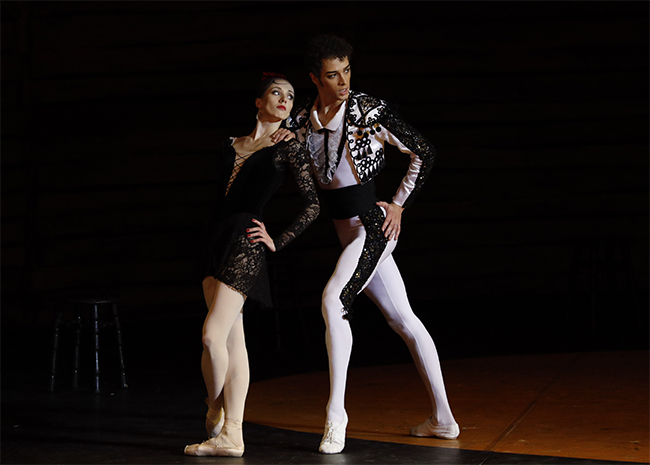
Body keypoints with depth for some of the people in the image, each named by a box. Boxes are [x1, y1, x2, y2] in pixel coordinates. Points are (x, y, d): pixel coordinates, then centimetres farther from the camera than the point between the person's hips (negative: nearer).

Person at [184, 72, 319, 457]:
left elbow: (313, 204, 1)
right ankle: (231, 435, 10)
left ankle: (216, 412, 1)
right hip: (217, 239, 6)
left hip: (246, 243, -6)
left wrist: (279, 242, -2)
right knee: (233, 340, 7)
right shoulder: (233, 145, 18)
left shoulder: (288, 146, 2)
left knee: (213, 334, -14)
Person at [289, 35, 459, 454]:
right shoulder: (302, 120, 4)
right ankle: (443, 419, 18)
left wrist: (399, 205, -4)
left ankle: (336, 414, -19)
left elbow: (424, 153, -1)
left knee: (334, 300, -24)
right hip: (347, 230, 6)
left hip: (375, 223, -6)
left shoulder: (370, 111, -8)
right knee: (403, 320, 11)